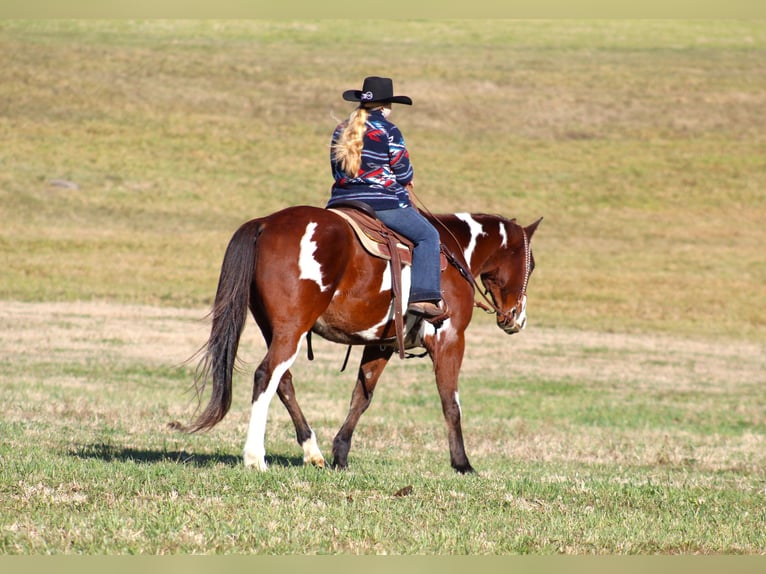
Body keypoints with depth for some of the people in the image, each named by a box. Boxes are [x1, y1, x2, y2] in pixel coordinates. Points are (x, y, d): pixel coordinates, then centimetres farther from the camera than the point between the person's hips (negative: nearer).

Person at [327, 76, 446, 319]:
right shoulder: (387, 131, -6)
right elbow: (403, 173, -6)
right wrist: (405, 182, 19)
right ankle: (424, 296, -11)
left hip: (341, 201, 6)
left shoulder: (340, 132, 14)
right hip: (381, 203, -6)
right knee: (427, 235, 4)